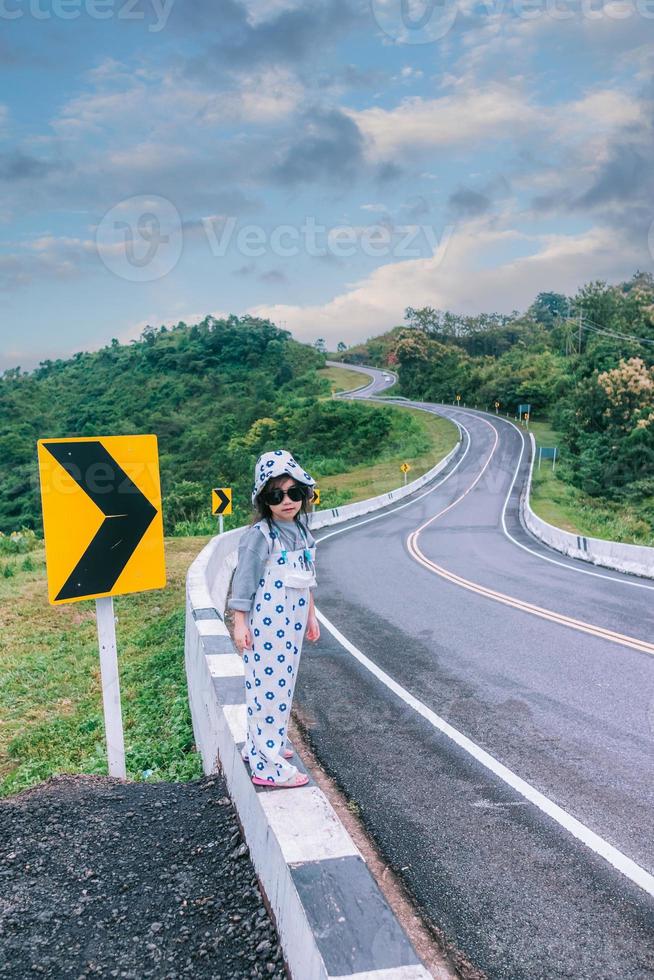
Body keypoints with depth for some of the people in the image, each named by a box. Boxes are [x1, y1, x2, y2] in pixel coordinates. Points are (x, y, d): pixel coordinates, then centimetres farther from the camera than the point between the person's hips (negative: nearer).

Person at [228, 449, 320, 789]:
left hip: (292, 622, 8)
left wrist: (311, 615, 19)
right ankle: (268, 766, 9)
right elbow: (243, 580, -13)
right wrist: (239, 622, -14)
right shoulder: (259, 535, -16)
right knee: (269, 687, -1)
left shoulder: (302, 530, 7)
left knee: (281, 684, 18)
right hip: (266, 624, -8)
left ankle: (261, 744, 35)